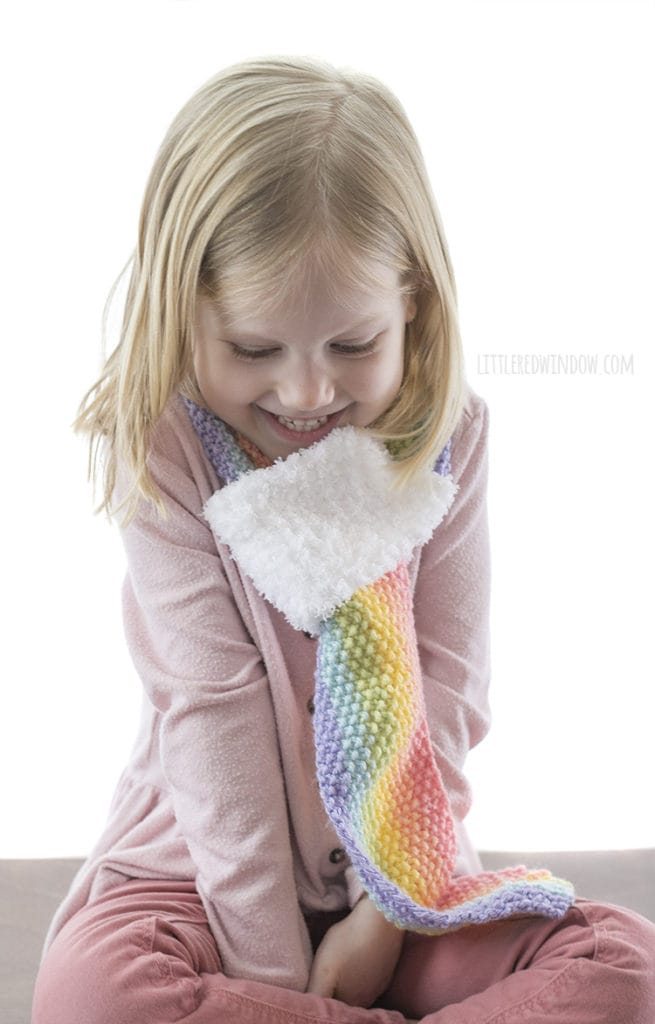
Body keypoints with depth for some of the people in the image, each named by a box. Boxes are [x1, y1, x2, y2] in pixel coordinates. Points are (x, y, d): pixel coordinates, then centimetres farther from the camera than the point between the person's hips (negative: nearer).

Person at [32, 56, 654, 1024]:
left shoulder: (449, 435, -7)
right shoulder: (164, 451, -14)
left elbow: (445, 688, -8)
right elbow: (210, 709, -19)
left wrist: (383, 918, -13)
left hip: (402, 870, 2)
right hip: (210, 865, -1)